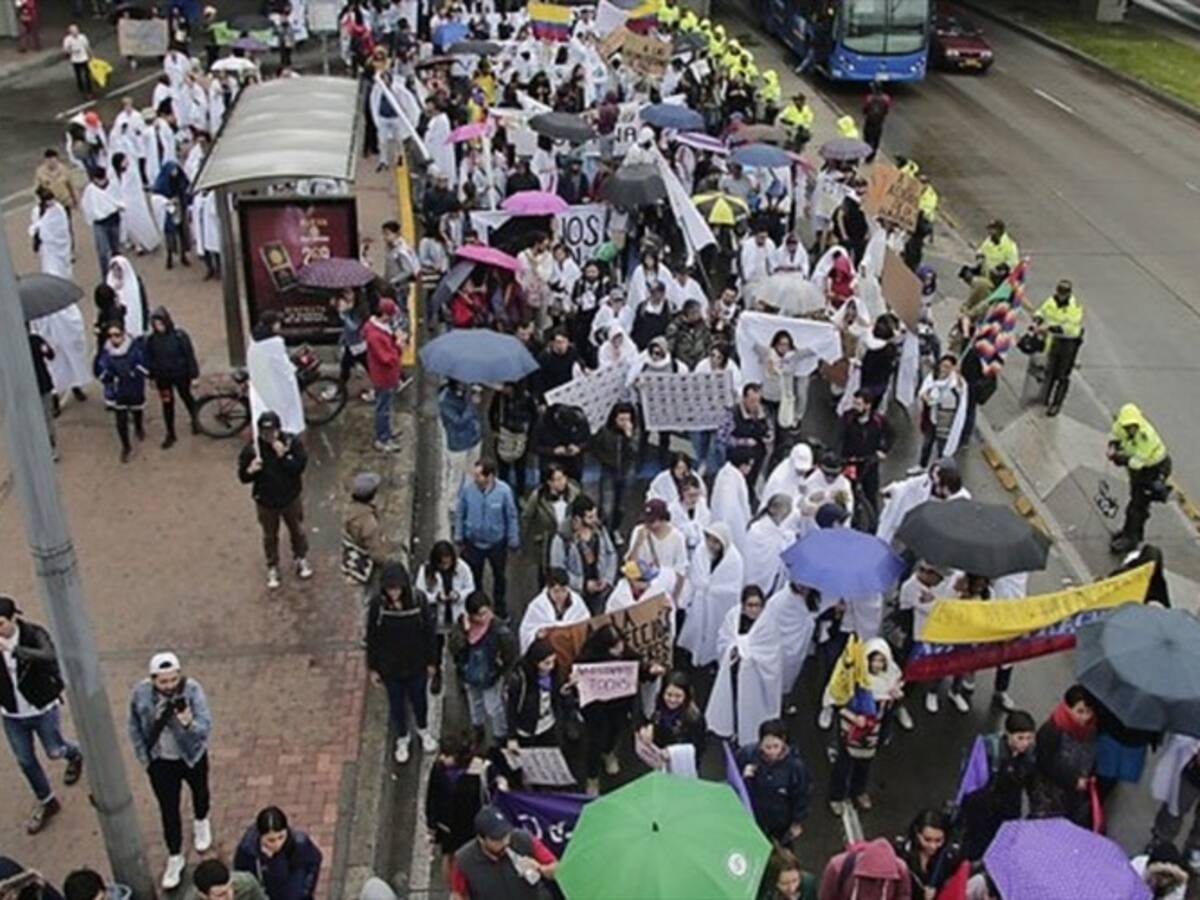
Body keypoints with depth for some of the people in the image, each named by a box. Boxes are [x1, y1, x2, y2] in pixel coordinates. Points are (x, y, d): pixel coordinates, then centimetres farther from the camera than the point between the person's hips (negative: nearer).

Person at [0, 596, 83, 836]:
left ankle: (74, 755, 52)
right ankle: (46, 802, 38)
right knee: (25, 761, 15)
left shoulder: (34, 634, -24)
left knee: (54, 751, 14)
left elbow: (49, 658, -43)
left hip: (43, 708, -3)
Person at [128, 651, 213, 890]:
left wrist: (189, 724, -55)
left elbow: (206, 727, -34)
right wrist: (143, 758, -4)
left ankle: (201, 822, 60)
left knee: (199, 791, 27)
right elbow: (134, 727, -5)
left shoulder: (192, 689, -30)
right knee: (168, 810, 10)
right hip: (160, 762, 0)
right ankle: (175, 857, 31)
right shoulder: (141, 693, -22)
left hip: (192, 757, 0)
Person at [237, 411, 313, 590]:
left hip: (291, 498, 0)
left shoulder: (292, 443, -19)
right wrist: (251, 471, -33)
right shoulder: (252, 449, -19)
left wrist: (283, 456, -34)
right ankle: (272, 568, 39)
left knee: (297, 531, 22)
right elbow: (242, 476, -11)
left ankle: (301, 560, 48)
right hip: (265, 501, 0)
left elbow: (299, 467, -23)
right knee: (270, 536, 18)